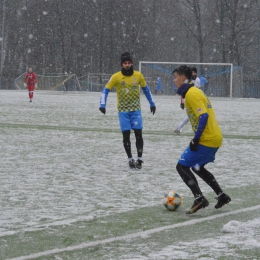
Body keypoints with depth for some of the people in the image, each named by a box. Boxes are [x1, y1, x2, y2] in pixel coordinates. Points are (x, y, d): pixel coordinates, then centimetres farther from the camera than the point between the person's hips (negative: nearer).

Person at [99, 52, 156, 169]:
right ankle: (130, 159, 10)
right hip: (123, 110, -1)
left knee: (138, 134, -6)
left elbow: (145, 89, 14)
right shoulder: (116, 77, -7)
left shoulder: (138, 75, -1)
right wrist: (102, 105, -16)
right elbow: (106, 90, -4)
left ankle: (139, 159, 3)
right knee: (126, 135, -2)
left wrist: (152, 103, 18)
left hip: (136, 110, 1)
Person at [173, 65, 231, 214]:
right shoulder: (195, 91, 15)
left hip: (207, 140, -10)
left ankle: (199, 199, -13)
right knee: (197, 167, 26)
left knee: (182, 166, -7)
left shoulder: (191, 94, -16)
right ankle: (222, 196, 27)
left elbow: (204, 116, -25)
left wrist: (196, 139, -23)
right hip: (215, 138, 10)